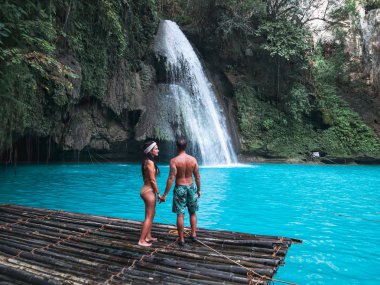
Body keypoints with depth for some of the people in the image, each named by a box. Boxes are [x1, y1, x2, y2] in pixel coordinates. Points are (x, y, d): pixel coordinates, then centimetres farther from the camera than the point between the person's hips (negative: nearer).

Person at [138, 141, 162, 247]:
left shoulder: (147, 161, 10)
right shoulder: (150, 162, -19)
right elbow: (152, 180, -20)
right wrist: (158, 193, -13)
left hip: (147, 189, 10)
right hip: (149, 191, -10)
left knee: (152, 214, 20)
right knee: (149, 217, -1)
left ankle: (148, 236, 31)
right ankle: (142, 240, 6)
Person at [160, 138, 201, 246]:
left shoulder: (174, 160, -13)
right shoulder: (193, 159, -3)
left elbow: (171, 178, -16)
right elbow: (197, 176, 1)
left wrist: (165, 195, -12)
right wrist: (199, 189, 15)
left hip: (180, 188, -3)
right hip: (191, 187, 3)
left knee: (180, 215, 5)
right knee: (193, 213, 20)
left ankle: (181, 239, 11)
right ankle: (193, 234, 25)